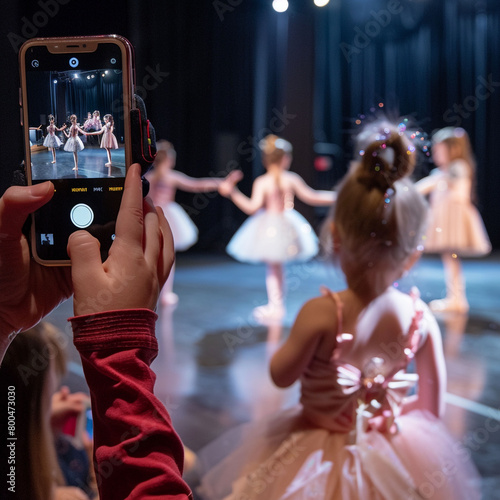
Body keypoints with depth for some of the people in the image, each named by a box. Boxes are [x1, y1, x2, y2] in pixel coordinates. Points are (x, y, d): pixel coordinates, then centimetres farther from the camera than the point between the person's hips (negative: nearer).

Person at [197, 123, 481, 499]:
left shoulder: (321, 313, -28)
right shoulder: (422, 318, -17)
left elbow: (282, 376, -13)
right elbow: (434, 405, -3)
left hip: (322, 458, -3)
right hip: (397, 456, 3)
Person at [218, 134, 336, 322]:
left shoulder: (261, 182, -13)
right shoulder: (291, 178, -6)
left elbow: (253, 207, -18)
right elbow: (311, 197, -2)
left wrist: (233, 193, -14)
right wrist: (335, 196, 10)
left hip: (268, 227, -3)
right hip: (286, 225, 3)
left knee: (273, 267, 7)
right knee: (277, 265, 15)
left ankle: (275, 306, 11)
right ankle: (277, 304, 24)